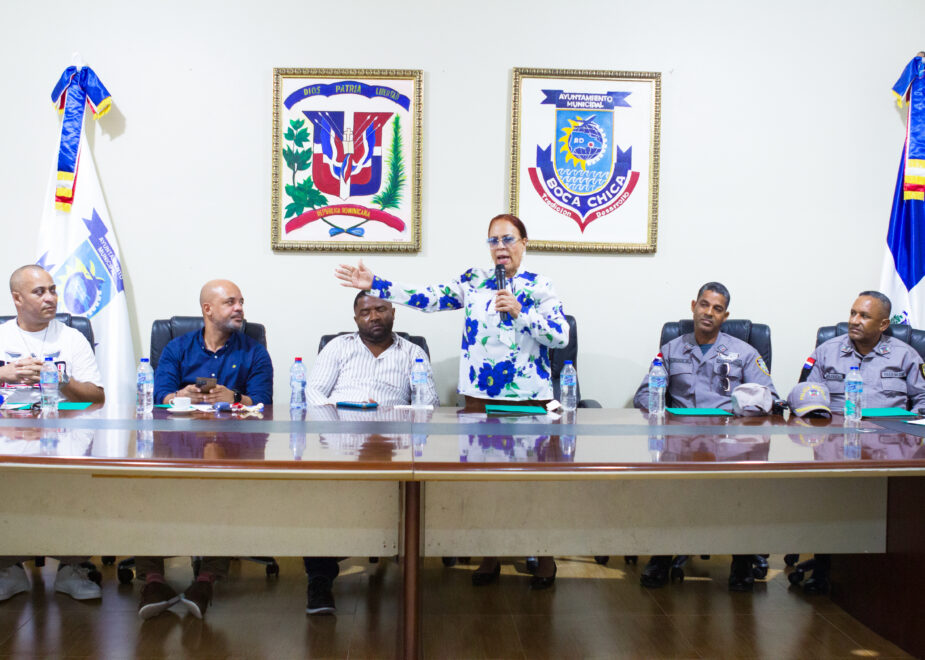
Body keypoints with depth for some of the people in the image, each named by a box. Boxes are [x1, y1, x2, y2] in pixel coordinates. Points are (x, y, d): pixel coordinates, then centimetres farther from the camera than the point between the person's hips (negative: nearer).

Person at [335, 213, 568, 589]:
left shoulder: (539, 287, 0)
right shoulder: (473, 281, 8)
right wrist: (375, 286, -5)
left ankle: (544, 557, 17)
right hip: (480, 396, 3)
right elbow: (428, 298, 1)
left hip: (529, 399, -2)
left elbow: (561, 335, -9)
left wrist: (520, 311, -19)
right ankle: (490, 556, 22)